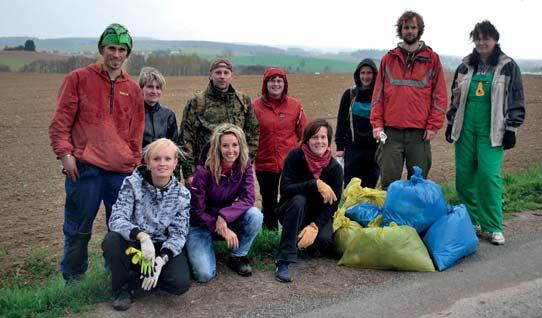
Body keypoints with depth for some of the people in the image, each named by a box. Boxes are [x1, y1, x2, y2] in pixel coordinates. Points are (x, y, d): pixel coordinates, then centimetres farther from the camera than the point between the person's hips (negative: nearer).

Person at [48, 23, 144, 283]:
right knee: (78, 229, 4)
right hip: (85, 167, -3)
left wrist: (135, 165, 13)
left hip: (122, 170, 3)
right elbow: (60, 121, 0)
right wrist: (64, 153, -9)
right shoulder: (78, 79, 3)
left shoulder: (133, 89, 14)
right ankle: (72, 279, 20)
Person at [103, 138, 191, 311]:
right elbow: (116, 219, -22)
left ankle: (137, 275, 4)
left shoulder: (182, 194, -7)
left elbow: (178, 234, -9)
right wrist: (142, 236, -41)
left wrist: (161, 259, -27)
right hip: (134, 244, -1)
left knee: (180, 283, -25)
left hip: (164, 248, 1)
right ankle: (124, 286, -6)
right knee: (112, 240, -33)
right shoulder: (133, 183, -12)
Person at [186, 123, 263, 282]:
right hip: (202, 224, -3)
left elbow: (248, 198, -19)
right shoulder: (204, 171, -20)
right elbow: (197, 210, -16)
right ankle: (196, 251, 14)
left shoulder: (245, 166, -10)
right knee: (204, 274, -22)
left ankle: (237, 257, -3)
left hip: (230, 220, 3)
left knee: (255, 215, -28)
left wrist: (224, 216, -34)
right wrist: (222, 229, -23)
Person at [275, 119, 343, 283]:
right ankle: (284, 261, -35)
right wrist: (315, 184, -33)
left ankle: (310, 240, 13)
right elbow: (285, 189, -24)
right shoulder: (295, 156, -16)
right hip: (292, 211, -1)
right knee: (298, 200, -35)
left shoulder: (335, 167, -11)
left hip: (318, 215, 2)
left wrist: (314, 226, -27)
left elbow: (333, 204, -13)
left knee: (324, 240, -28)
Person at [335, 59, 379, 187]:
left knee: (370, 185, 6)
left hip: (374, 148, 0)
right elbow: (341, 121, 7)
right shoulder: (350, 94, 4)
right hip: (353, 147, 0)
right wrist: (340, 146, 2)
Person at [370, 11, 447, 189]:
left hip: (420, 133, -1)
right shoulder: (388, 59, 12)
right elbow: (378, 94, 10)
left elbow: (439, 95, 4)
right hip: (391, 132, 1)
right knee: (388, 181, 1)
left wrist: (433, 125, -5)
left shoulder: (432, 59, 8)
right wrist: (377, 123, 1)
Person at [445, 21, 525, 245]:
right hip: (465, 129, 4)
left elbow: (516, 102, 2)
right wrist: (451, 123, 16)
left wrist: (511, 130, -3)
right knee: (464, 176, 4)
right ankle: (472, 221, 18)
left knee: (490, 176, -11)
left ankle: (493, 227, -1)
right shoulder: (465, 66, 12)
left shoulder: (508, 66, 2)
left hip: (491, 132, -4)